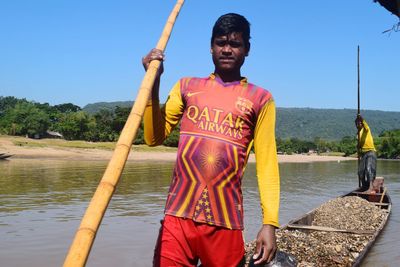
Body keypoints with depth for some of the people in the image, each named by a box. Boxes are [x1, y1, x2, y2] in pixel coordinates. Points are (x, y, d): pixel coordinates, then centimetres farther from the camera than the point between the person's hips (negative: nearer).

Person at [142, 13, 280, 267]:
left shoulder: (260, 99, 5)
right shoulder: (187, 87, 12)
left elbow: (267, 163, 2)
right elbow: (154, 137, 6)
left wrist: (270, 222, -6)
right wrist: (153, 83, -3)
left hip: (225, 221, -1)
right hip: (179, 215, 2)